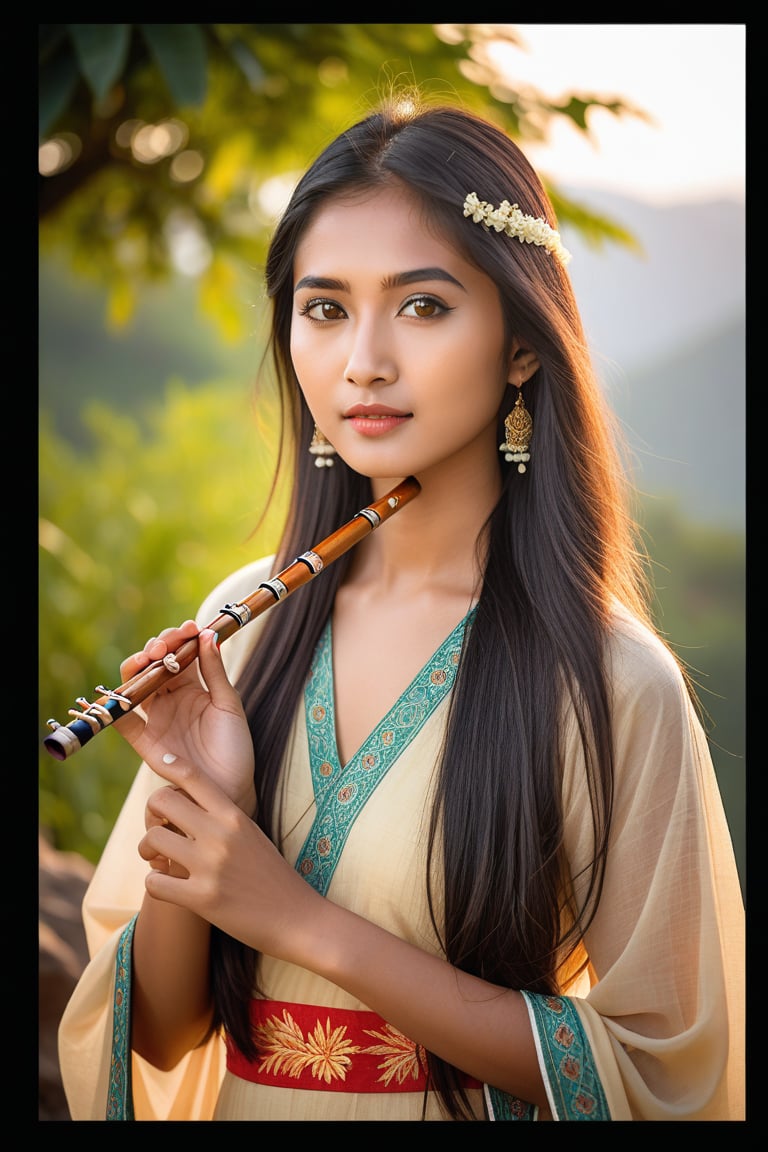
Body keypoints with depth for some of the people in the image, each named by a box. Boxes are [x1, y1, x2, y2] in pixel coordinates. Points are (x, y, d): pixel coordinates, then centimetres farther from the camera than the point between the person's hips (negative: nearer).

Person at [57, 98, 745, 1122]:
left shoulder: (611, 685, -21)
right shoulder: (242, 626, -8)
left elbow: (657, 1076, -19)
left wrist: (301, 920, -22)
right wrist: (188, 813, -22)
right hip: (240, 1101, 4)